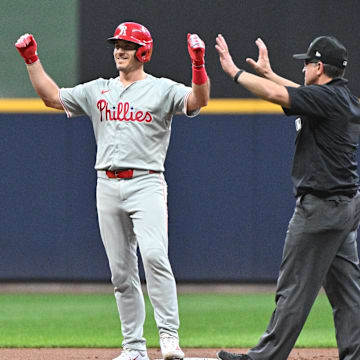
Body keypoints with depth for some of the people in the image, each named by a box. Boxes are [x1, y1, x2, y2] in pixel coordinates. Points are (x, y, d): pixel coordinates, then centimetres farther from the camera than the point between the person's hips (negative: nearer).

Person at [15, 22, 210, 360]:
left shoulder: (162, 89, 1)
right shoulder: (98, 90, 16)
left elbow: (199, 100, -15)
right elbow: (51, 95, 20)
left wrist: (198, 64, -31)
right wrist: (32, 60, 12)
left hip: (146, 184, -5)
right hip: (107, 186, 5)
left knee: (154, 255, -24)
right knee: (121, 271, 5)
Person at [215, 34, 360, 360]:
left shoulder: (328, 98, -16)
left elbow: (275, 94, -24)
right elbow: (304, 95, 31)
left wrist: (233, 70, -14)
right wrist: (268, 72, 37)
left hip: (321, 207, -10)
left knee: (295, 287, -4)